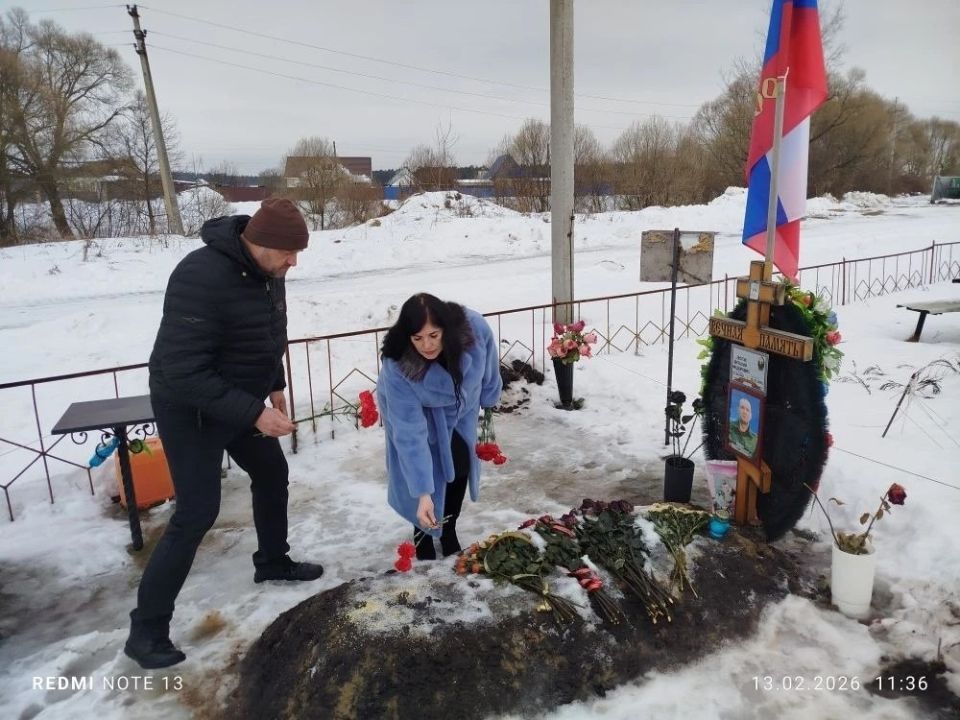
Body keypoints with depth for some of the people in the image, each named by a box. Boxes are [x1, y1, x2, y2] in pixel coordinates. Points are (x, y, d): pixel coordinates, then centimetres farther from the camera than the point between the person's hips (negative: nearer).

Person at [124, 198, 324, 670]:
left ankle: (272, 563, 42)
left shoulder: (266, 270, -5)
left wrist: (274, 387, 14)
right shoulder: (202, 278, -33)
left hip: (241, 399, 9)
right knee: (197, 513, -7)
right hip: (189, 408, -8)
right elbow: (183, 373, -33)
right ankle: (146, 628, 11)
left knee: (272, 474, 19)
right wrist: (254, 413, -32)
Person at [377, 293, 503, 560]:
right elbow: (409, 435, -39)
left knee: (461, 466, 4)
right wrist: (422, 493, -41)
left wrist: (489, 398, 4)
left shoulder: (474, 327, -36)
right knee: (428, 473, -7)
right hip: (416, 411, -3)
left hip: (459, 407, 3)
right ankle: (423, 535, 20)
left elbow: (488, 364, -12)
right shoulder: (398, 369, -42)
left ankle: (449, 533, 26)